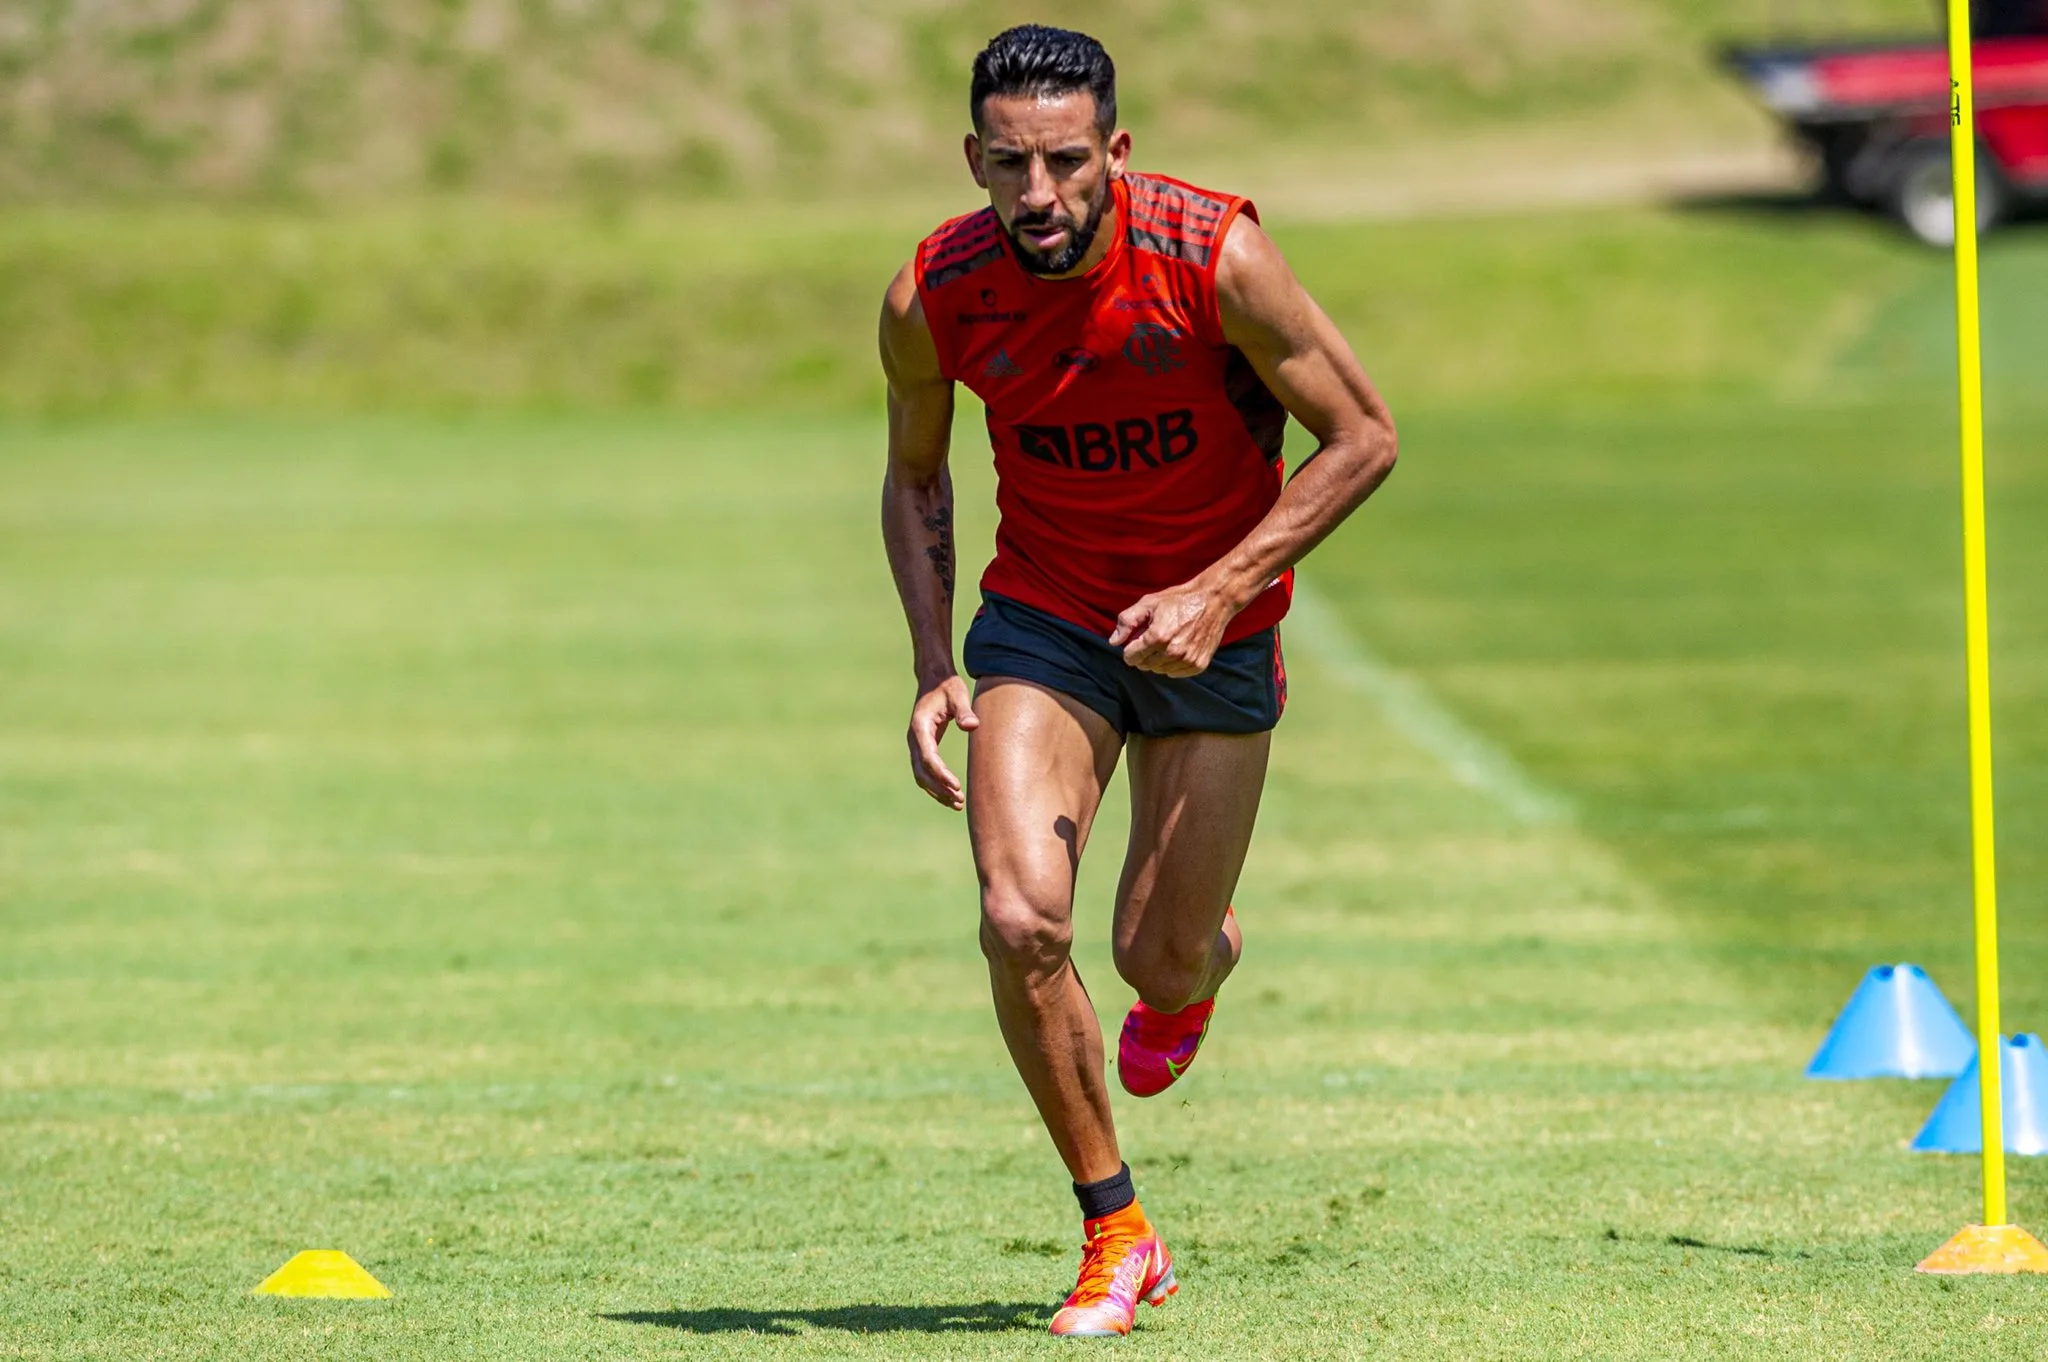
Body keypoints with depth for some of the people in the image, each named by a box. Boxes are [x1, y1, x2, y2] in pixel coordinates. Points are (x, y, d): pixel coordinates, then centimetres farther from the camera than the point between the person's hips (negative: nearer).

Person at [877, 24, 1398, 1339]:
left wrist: (1219, 592, -22)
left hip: (1214, 629, -1)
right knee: (1022, 920, -18)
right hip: (1045, 621, 1)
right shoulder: (936, 297, -15)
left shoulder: (1216, 258, -24)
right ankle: (1116, 1236, 0)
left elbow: (1364, 437, -14)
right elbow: (915, 478, 6)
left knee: (1157, 957, 2)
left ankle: (1205, 956, 44)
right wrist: (935, 667, -5)